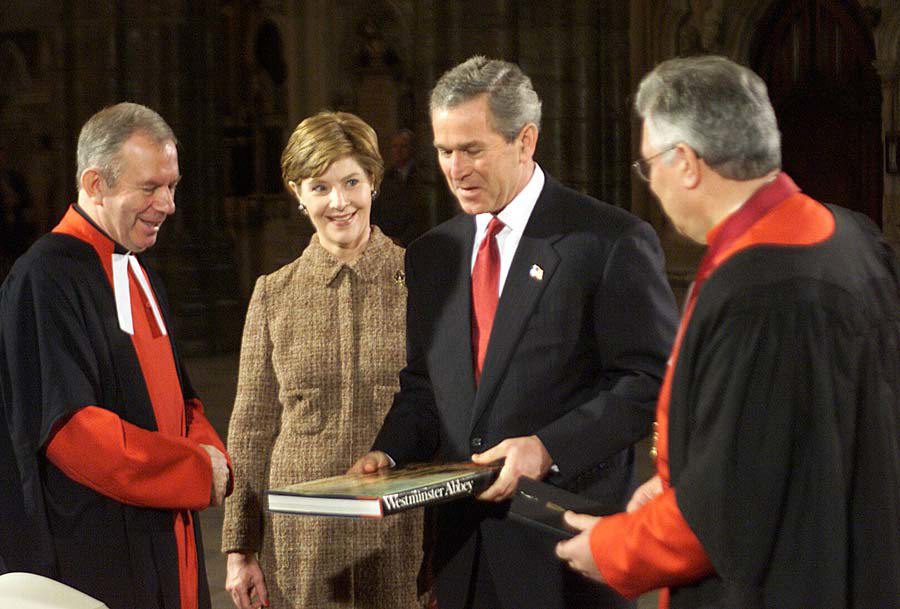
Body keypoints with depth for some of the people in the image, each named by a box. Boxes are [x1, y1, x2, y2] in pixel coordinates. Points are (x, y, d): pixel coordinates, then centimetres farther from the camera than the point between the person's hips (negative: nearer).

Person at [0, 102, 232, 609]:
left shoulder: (140, 275, 15)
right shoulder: (45, 278, -13)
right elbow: (67, 426, -20)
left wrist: (210, 452, -2)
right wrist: (197, 472, -16)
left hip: (167, 548, 8)